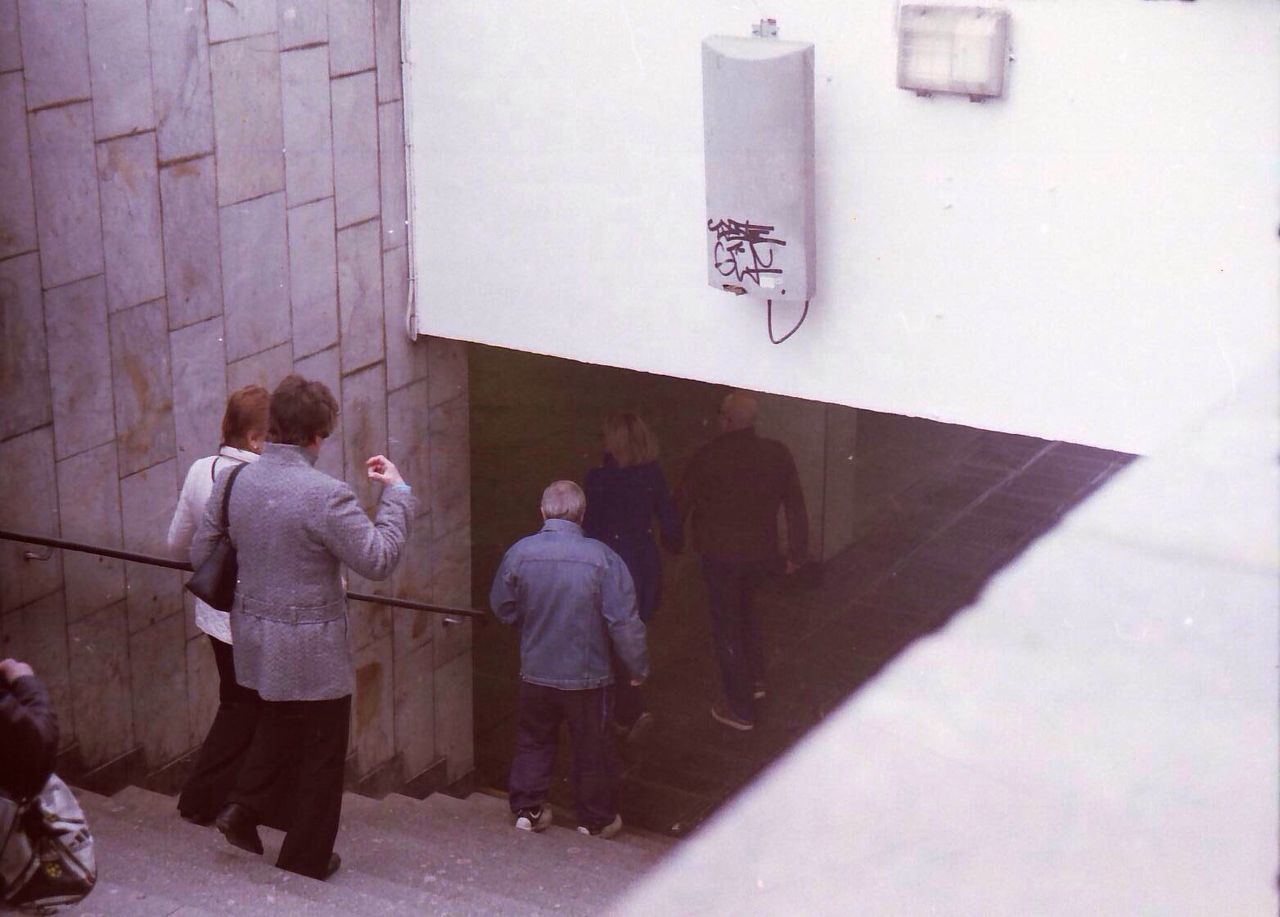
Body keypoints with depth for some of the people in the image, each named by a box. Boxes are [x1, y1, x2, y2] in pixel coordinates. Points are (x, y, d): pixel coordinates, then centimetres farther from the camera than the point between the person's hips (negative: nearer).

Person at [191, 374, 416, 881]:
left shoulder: (231, 482, -5)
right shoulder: (326, 495, -24)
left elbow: (200, 554, 5)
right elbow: (378, 559, -19)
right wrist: (397, 493, -9)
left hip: (253, 641, 6)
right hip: (313, 650, -6)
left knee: (278, 722, 32)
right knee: (321, 755, 12)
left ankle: (244, 805, 23)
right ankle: (306, 859, 23)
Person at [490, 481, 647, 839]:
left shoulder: (520, 552, -11)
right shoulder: (602, 558, -18)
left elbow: (502, 609, 2)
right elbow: (624, 621, -16)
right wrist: (638, 667, -3)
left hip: (536, 672, 2)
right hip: (587, 675, -2)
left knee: (533, 742, 22)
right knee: (593, 749, 15)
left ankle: (527, 809, 29)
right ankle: (597, 820, 28)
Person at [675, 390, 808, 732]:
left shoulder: (708, 457, -17)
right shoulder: (777, 455, -6)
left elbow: (682, 503, -7)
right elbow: (795, 506, 0)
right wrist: (797, 551, 12)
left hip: (720, 555, -4)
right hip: (762, 553, 4)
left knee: (727, 627, 8)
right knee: (745, 608, 31)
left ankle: (741, 709, 13)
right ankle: (755, 678, 35)